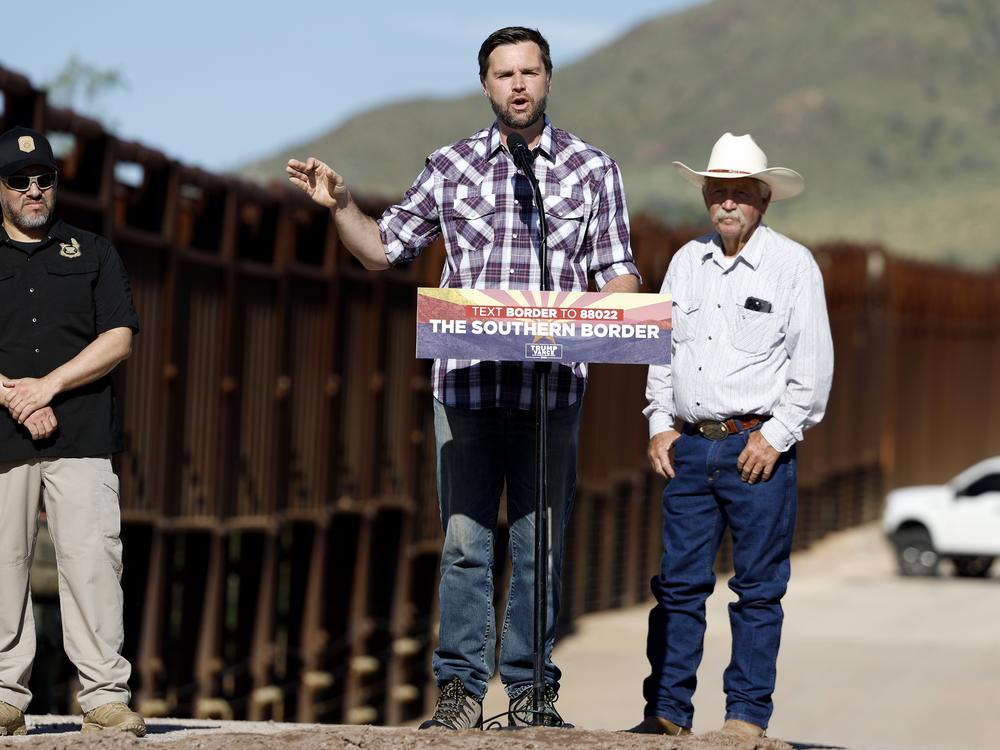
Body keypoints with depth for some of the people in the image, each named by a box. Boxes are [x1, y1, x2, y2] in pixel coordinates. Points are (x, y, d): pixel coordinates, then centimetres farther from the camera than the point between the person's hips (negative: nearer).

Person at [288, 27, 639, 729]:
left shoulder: (591, 168, 8)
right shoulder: (451, 165, 10)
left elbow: (618, 271, 8)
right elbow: (384, 248, 18)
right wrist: (340, 205, 2)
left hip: (552, 384, -1)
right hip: (465, 380, 1)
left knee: (539, 541, 2)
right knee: (464, 539, -1)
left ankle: (532, 689, 9)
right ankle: (461, 686, 4)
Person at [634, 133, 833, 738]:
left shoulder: (793, 265, -1)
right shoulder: (686, 262, 13)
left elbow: (813, 364, -4)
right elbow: (662, 346, 19)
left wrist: (776, 437, -10)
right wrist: (661, 424, 9)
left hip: (759, 445, -4)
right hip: (690, 446, 4)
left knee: (759, 587, 0)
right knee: (679, 582, 3)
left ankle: (748, 713, 5)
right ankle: (668, 711, 8)